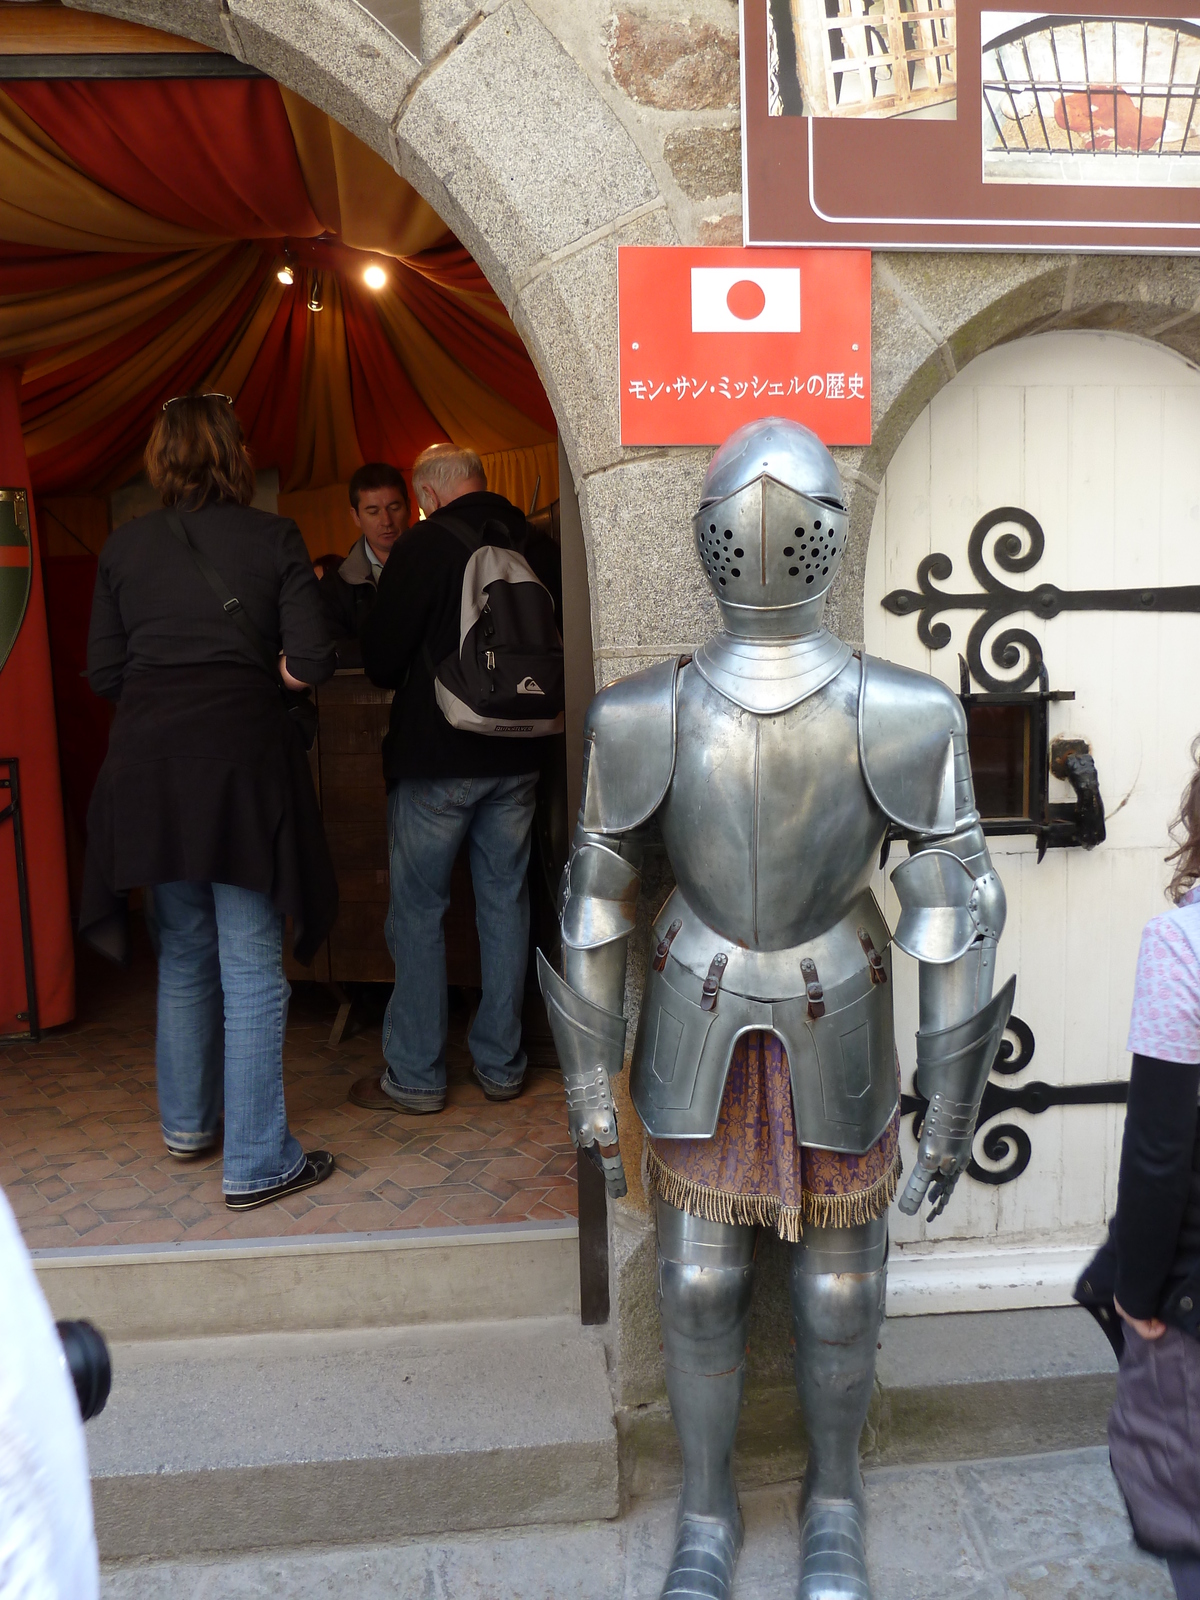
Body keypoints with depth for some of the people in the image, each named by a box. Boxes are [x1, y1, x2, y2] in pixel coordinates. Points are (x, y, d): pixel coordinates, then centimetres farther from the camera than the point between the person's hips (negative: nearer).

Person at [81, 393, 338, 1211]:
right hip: (241, 754, -4)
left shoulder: (125, 545, 7)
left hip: (146, 761, 4)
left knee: (184, 951, 20)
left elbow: (104, 672, 7)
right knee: (252, 970, 1)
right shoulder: (274, 539, -1)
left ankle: (188, 1121, 34)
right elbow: (311, 661, -8)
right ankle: (257, 1163, 7)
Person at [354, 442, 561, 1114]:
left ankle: (415, 1076, 11)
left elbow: (381, 661, -8)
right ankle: (503, 1065, 20)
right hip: (517, 756, 5)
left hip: (435, 757, -5)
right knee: (506, 902, 12)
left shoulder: (423, 547, -9)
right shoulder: (540, 548, 4)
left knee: (418, 911, 5)